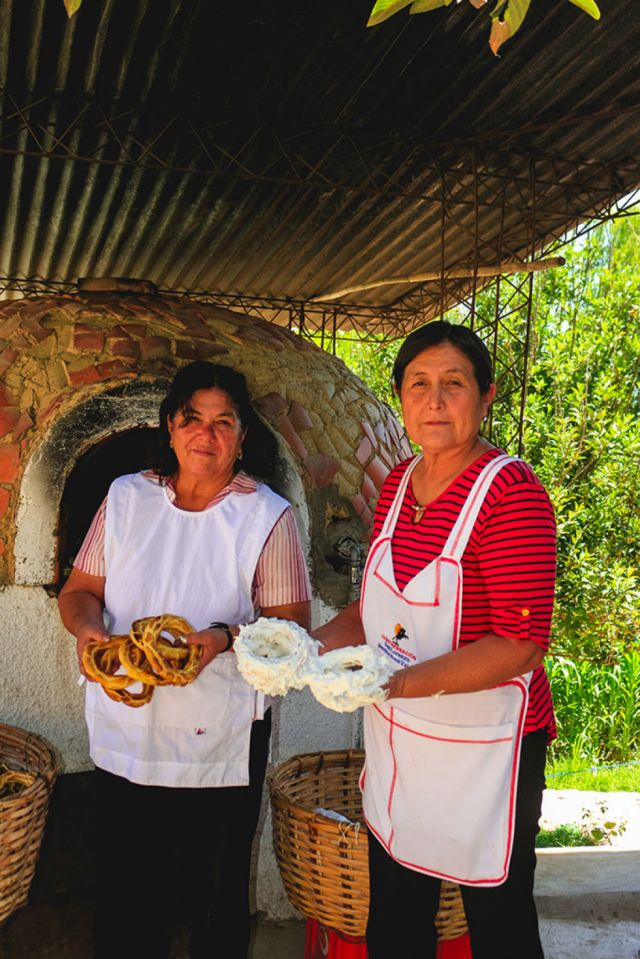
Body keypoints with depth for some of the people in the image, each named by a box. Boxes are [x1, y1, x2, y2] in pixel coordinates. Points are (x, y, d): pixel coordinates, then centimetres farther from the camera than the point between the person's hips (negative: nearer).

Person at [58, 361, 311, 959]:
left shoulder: (269, 516, -5)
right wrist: (87, 628, -14)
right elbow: (79, 589, 8)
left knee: (215, 898, 13)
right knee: (123, 894, 14)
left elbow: (291, 625, -6)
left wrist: (226, 638, -24)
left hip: (221, 742, -2)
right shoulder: (126, 497, 4)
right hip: (125, 734, 3)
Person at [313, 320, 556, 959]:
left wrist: (400, 681, -31)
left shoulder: (512, 492, -19)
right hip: (397, 741, 7)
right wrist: (317, 643, -5)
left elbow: (520, 644, -24)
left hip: (483, 747, -6)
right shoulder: (399, 482, 3)